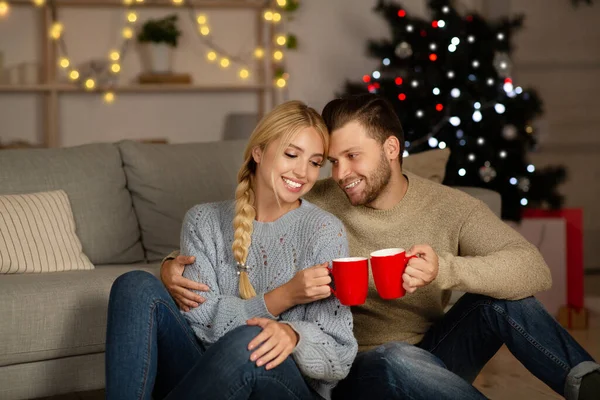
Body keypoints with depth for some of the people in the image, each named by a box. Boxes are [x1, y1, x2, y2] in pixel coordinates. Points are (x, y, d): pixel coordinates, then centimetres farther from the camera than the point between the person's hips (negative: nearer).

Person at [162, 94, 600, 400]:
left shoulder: (449, 208, -5)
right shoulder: (314, 207, -6)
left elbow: (535, 269, -18)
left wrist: (447, 270, -35)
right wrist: (175, 265, -20)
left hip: (432, 360, 2)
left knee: (501, 294, -24)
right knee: (397, 358, -37)